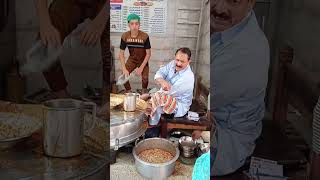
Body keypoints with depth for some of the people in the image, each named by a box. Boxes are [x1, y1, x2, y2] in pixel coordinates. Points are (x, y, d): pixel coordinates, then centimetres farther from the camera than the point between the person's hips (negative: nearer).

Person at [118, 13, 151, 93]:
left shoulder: (145, 36, -24)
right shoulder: (125, 36, -18)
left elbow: (148, 53, -16)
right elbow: (121, 53, -9)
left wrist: (141, 68, -21)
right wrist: (124, 69, -18)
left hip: (143, 60, -2)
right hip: (132, 59, 2)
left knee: (145, 78, -22)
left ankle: (144, 92, 10)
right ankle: (129, 92, 11)